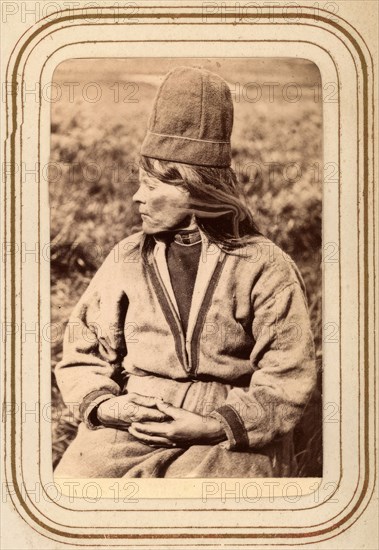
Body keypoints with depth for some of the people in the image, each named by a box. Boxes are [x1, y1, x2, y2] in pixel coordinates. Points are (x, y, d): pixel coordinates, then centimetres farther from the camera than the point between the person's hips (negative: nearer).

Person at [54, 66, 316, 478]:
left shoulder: (265, 268, 0)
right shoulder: (127, 259, 10)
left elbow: (286, 382, -2)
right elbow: (82, 358, 15)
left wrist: (213, 426, -14)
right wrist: (106, 404, -7)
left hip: (231, 438, -2)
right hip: (132, 426, 3)